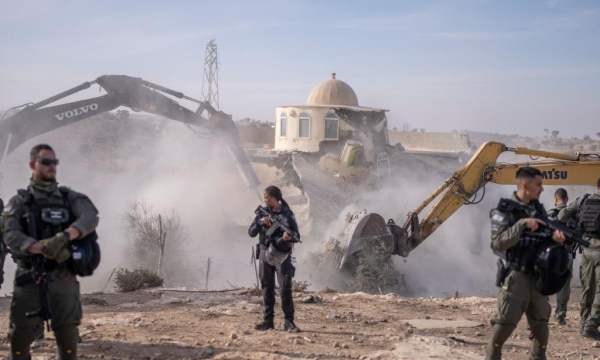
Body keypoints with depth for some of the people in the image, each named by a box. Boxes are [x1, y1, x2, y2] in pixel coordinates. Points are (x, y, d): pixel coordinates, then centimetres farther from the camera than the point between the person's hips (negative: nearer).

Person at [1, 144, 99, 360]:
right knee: (20, 338, 1)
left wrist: (63, 238, -32)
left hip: (64, 279, 1)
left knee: (68, 338, 2)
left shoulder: (70, 198, 6)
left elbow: (90, 218, -13)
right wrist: (46, 250, -29)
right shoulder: (19, 202, 4)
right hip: (30, 279, -1)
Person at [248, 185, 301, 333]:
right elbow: (251, 232, 1)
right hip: (265, 254, 4)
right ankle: (268, 320, 14)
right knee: (267, 289, 7)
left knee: (285, 288, -9)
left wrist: (289, 237, -25)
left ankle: (289, 322, -4)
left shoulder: (287, 214, -3)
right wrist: (261, 222, -16)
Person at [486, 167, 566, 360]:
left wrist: (555, 235, -10)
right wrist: (522, 224, -26)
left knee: (540, 322, 12)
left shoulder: (539, 208, 11)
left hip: (538, 277, 6)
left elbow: (544, 237, 14)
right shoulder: (505, 211, -10)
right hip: (515, 277, -6)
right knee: (505, 322, -7)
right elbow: (498, 244, -19)